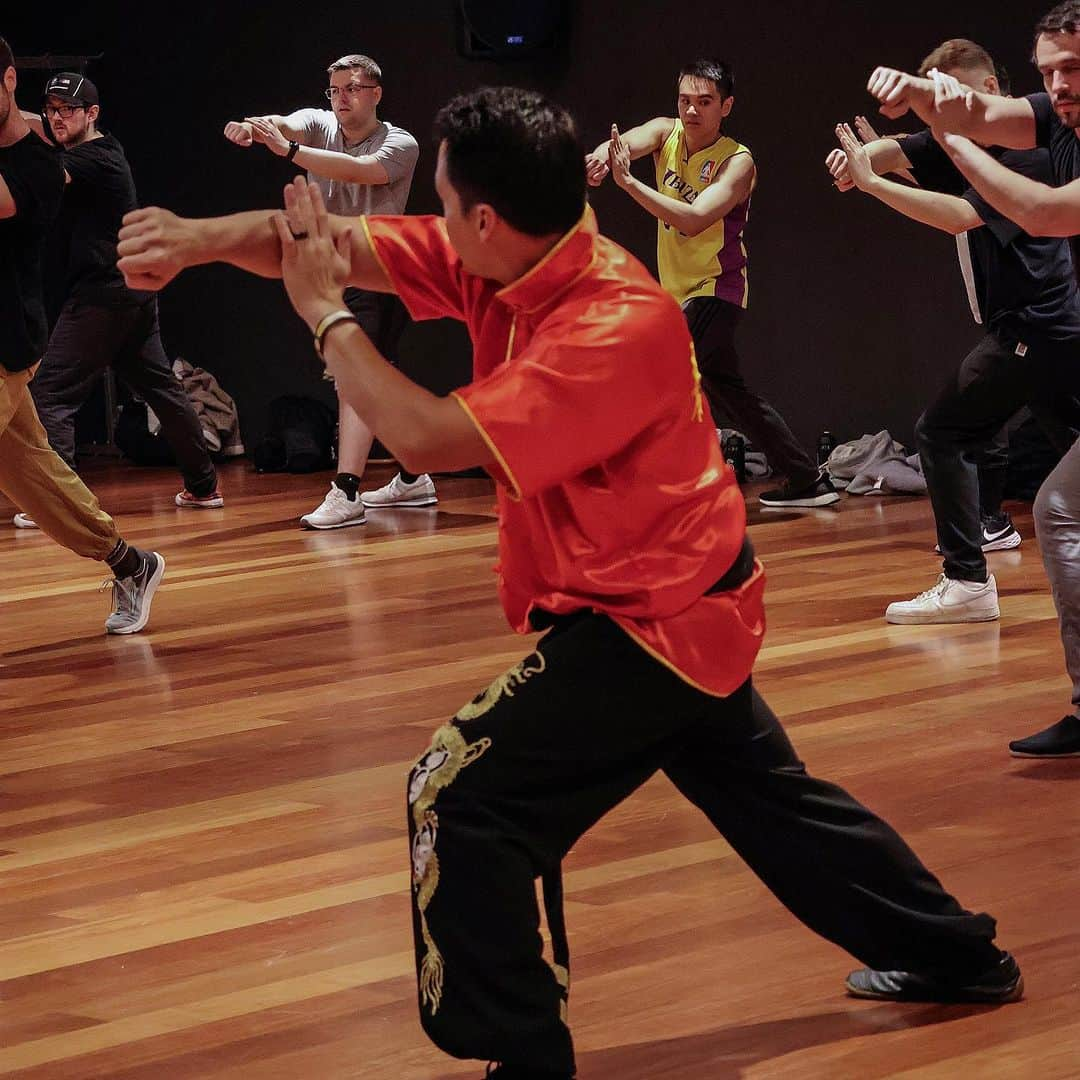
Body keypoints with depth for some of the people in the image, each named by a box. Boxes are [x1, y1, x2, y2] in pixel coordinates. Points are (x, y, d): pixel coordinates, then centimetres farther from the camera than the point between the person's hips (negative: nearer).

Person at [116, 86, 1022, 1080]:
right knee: (771, 799, 24)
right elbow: (335, 241, -6)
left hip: (649, 622, -10)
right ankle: (956, 954, 38)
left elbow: (428, 438, -33)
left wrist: (326, 317, -22)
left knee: (464, 799, -12)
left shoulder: (617, 327, -29)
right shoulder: (513, 258, -5)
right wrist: (198, 240, -22)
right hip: (681, 602, 10)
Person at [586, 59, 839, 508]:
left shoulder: (737, 162, -19)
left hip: (716, 290, -8)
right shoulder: (666, 133, -3)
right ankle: (809, 481, 31)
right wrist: (605, 153, -52)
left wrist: (628, 181, -46)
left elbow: (693, 219, -33)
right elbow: (628, 141, -25)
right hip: (680, 291, 8)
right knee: (728, 393, 18)